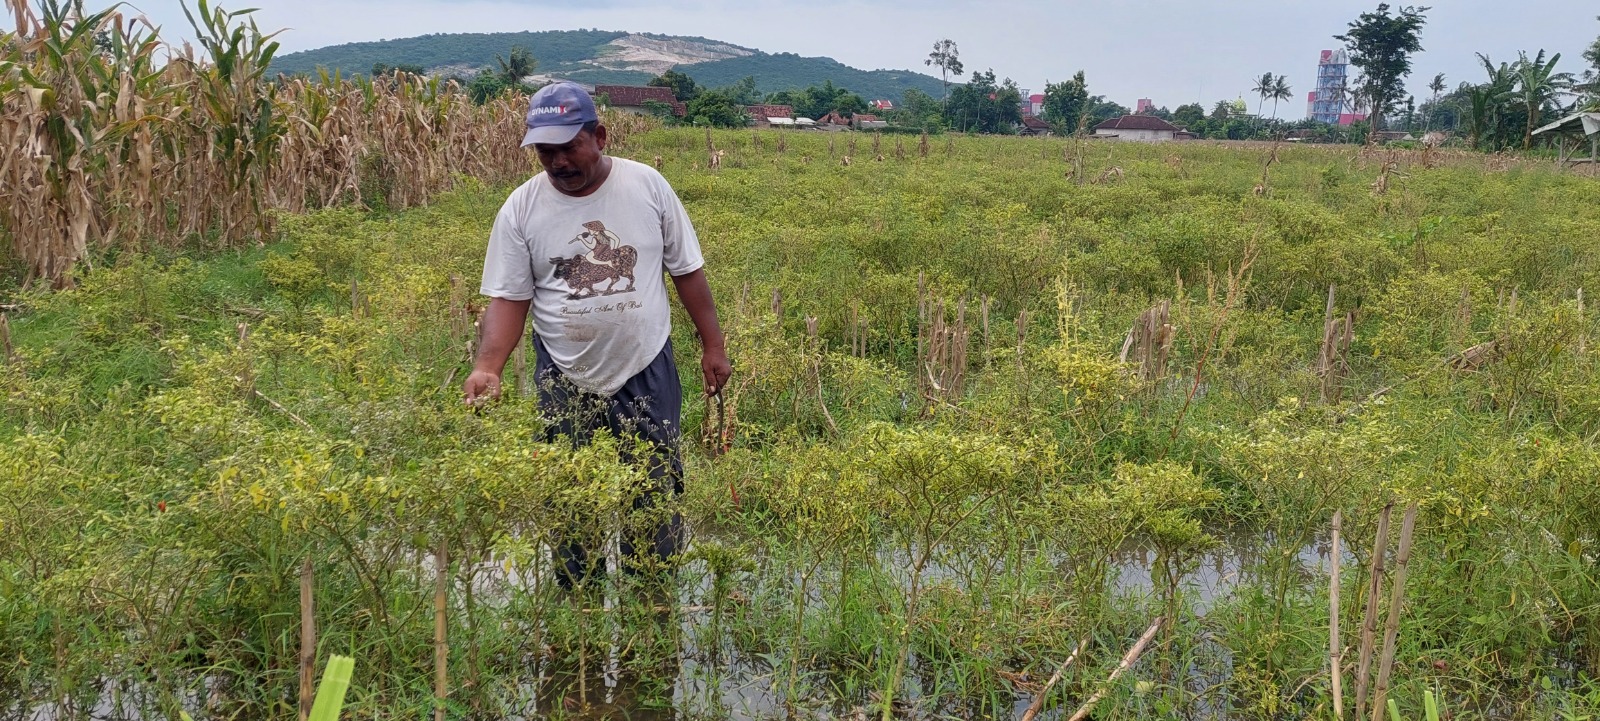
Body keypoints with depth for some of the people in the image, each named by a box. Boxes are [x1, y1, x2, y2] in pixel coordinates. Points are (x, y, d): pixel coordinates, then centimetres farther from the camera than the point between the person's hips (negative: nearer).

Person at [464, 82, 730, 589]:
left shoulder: (647, 185, -4)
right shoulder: (520, 209, -5)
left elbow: (687, 270, 4)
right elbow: (509, 298, -3)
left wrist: (712, 345, 5)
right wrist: (487, 367, -18)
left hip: (647, 375, 0)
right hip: (564, 383, 1)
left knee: (656, 498, 6)